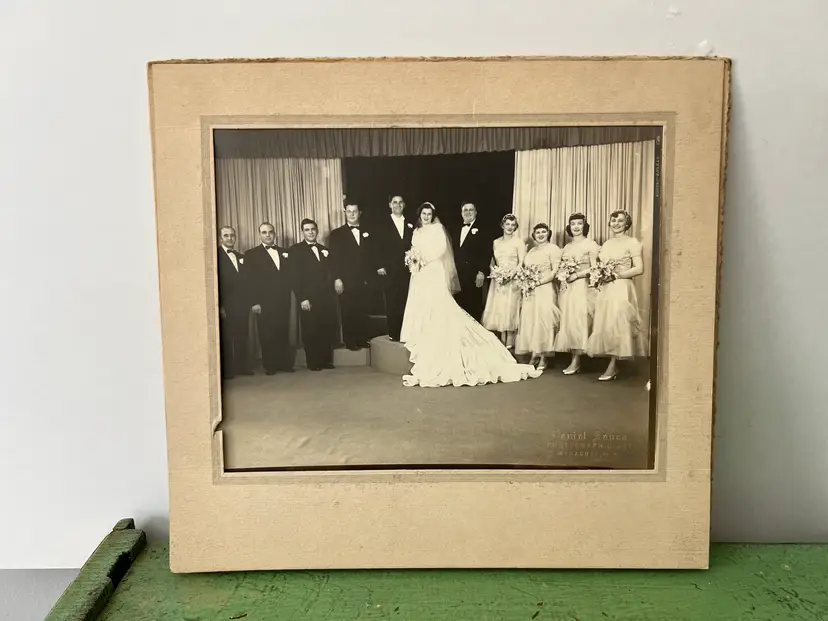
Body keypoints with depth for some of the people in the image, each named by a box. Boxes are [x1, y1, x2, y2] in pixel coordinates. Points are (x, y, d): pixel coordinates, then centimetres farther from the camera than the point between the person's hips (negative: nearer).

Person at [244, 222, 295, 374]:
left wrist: (289, 295, 1)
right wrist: (254, 302, -10)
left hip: (283, 301, 3)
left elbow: (290, 275, 13)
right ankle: (270, 366, 10)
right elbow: (250, 280, -3)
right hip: (264, 302, -3)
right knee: (267, 335, 2)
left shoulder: (284, 252, 15)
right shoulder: (251, 254, 3)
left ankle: (285, 364, 13)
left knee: (283, 334, 5)